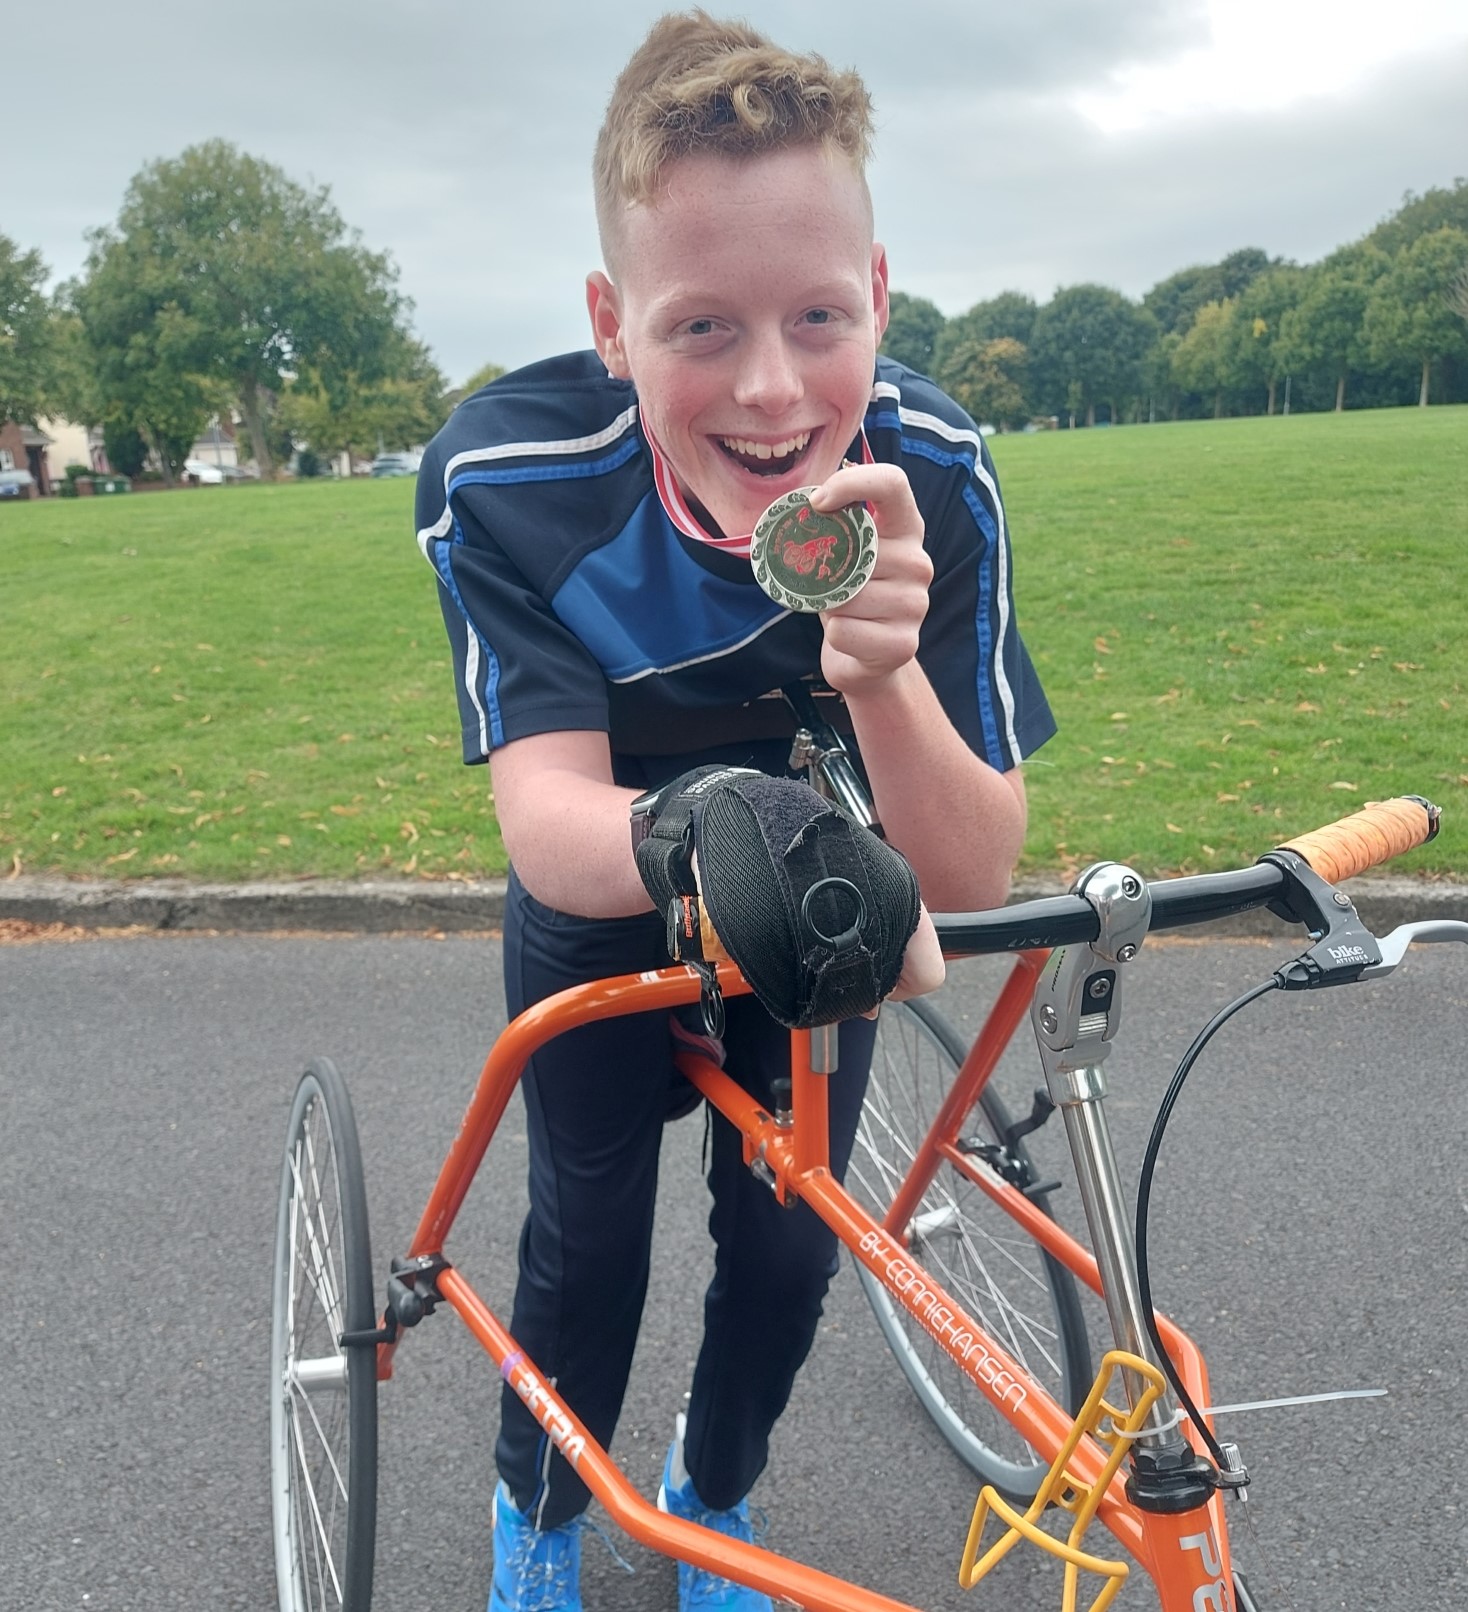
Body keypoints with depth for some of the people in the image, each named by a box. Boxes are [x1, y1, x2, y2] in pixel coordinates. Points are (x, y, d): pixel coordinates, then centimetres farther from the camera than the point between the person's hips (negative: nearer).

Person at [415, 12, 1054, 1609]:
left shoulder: (934, 477, -29)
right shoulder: (506, 476, -32)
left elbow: (973, 877, -31)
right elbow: (546, 822, -41)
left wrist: (883, 677, -52)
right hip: (605, 922, -1)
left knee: (789, 1240, 9)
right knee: (589, 1235, 6)